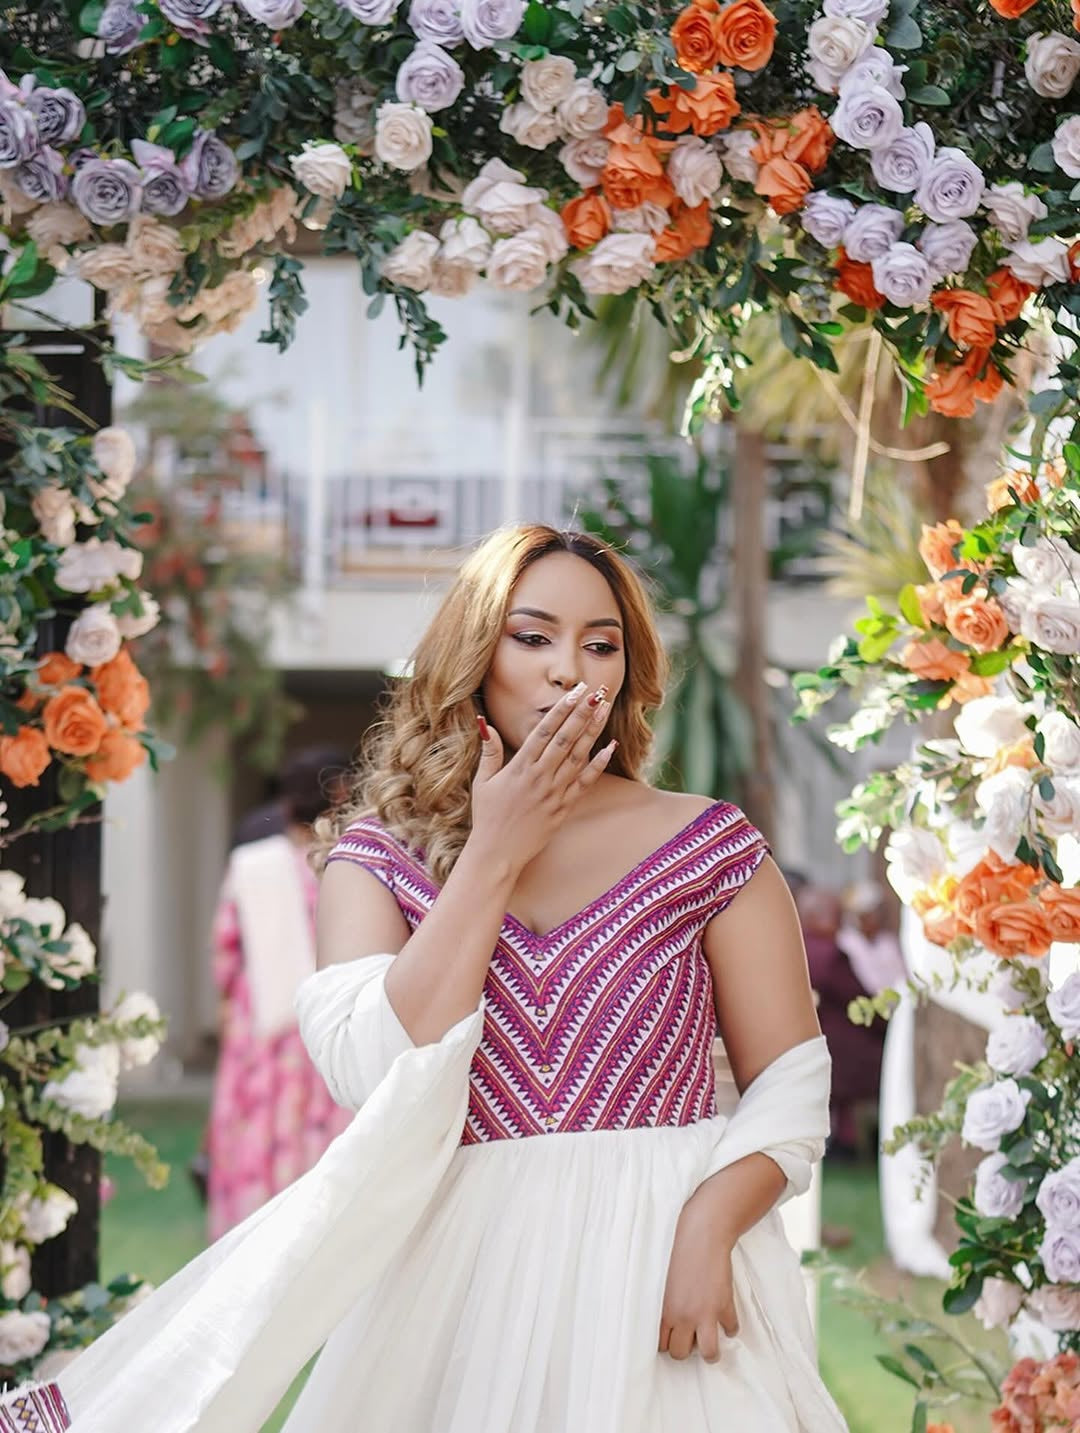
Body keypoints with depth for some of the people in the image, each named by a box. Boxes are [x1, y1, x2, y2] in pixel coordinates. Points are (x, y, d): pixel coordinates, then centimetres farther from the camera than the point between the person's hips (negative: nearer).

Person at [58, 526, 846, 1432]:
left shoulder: (712, 848, 1)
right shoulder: (382, 853, 3)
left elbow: (791, 1087, -1)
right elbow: (371, 1072, -13)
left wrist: (709, 1223, -19)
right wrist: (494, 856, -10)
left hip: (662, 1266, 0)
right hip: (464, 1277, 1)